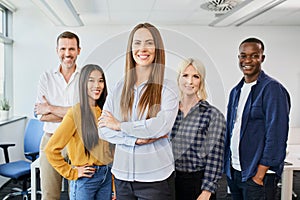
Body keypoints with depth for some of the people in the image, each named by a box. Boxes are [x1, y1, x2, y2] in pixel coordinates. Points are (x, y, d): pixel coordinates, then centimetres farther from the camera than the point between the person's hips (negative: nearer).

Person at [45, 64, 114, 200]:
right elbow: (51, 149, -15)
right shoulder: (76, 113, -14)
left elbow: (109, 147, 10)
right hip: (85, 178, -5)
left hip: (107, 176, 5)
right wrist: (71, 173, -9)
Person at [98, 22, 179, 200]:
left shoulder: (168, 88, -5)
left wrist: (119, 125, -11)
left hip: (156, 177, -3)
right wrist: (136, 139, -15)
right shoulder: (119, 88, 4)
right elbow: (103, 130, -1)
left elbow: (162, 126, -19)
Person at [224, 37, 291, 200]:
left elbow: (276, 137, -16)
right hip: (233, 172, 7)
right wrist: (227, 166, 9)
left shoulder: (273, 89, -11)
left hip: (257, 174, -6)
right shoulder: (236, 91, 10)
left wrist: (259, 175, -17)